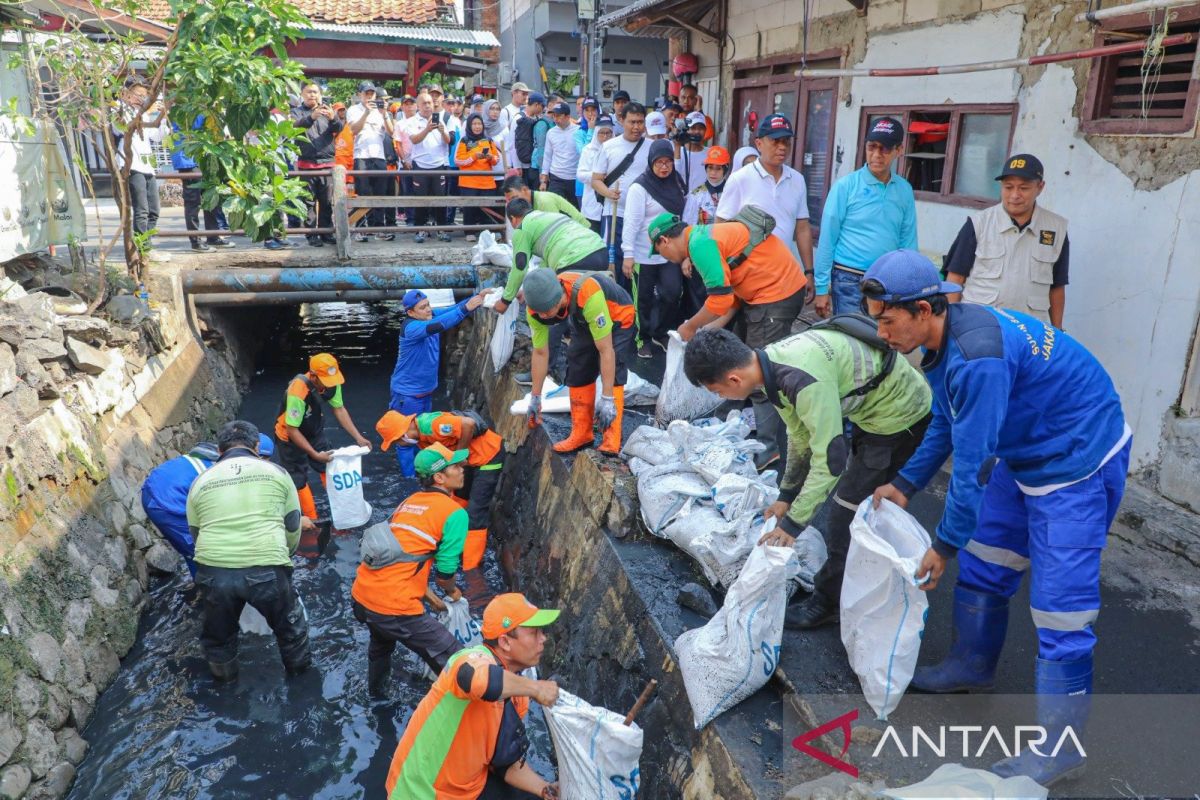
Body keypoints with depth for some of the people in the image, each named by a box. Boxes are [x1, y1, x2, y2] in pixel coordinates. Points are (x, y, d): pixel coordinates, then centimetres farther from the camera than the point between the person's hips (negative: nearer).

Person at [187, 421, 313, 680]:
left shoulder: (200, 481, 15)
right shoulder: (275, 472, 10)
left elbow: (196, 533, 22)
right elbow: (293, 526, 14)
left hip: (213, 571, 2)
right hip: (266, 570, -2)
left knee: (218, 634, 29)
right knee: (289, 624, 26)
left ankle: (223, 676, 52)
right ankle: (298, 667, 46)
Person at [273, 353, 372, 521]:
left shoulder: (332, 382, -21)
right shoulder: (298, 392, -38)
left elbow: (339, 409, -5)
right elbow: (292, 430, -30)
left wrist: (358, 437, -9)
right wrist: (315, 455, -27)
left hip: (314, 432, 5)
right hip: (291, 437, -5)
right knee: (298, 481, 1)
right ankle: (313, 522, 15)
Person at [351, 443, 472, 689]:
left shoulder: (408, 501, 15)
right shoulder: (455, 512, -8)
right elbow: (444, 573, -7)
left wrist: (430, 596, 23)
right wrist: (451, 592, 15)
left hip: (360, 596, 9)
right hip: (394, 608, -9)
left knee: (381, 638, 40)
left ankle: (376, 687, 62)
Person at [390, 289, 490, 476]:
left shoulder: (430, 316, -4)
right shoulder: (410, 327, -27)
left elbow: (453, 309, -12)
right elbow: (437, 327, -43)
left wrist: (476, 298, -30)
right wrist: (466, 308, -48)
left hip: (426, 390, 8)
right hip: (407, 393, -8)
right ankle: (409, 478, 17)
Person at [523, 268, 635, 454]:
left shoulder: (588, 295, -45)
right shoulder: (537, 307, -26)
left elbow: (606, 350, -39)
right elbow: (540, 353, -11)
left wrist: (607, 399, -36)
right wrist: (535, 397, -4)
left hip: (618, 317, -6)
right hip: (583, 322, 6)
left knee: (612, 371, -21)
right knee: (578, 370, -2)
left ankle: (611, 439, -17)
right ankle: (582, 433, 10)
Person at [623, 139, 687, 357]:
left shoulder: (676, 184, 6)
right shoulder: (640, 187, -12)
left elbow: (684, 215, 10)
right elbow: (631, 222, -15)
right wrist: (628, 254, -20)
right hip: (645, 254, -4)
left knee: (673, 293, -2)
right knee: (645, 299, 7)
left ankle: (661, 333, 20)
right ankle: (643, 339, 23)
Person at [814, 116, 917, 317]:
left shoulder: (905, 190, 5)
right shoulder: (845, 185, -6)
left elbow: (908, 241, 6)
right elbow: (827, 239, -6)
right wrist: (821, 288, -8)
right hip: (848, 280, -3)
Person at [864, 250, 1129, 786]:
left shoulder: (977, 357, -34)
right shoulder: (940, 342, -4)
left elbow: (972, 463, -28)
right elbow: (945, 425, 12)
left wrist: (945, 546, -18)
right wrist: (905, 485, 7)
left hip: (1080, 463, -9)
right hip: (1024, 455, 10)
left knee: (1059, 601, -4)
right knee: (983, 564, 17)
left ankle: (1060, 743, 11)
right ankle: (972, 667, 37)